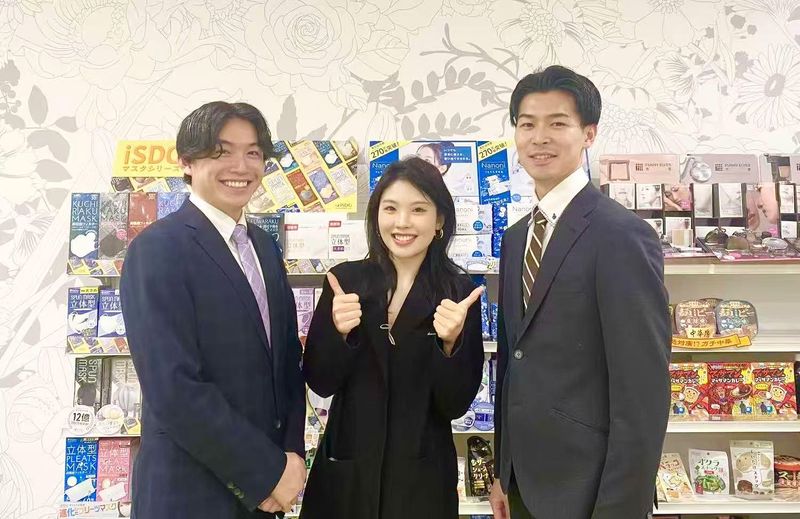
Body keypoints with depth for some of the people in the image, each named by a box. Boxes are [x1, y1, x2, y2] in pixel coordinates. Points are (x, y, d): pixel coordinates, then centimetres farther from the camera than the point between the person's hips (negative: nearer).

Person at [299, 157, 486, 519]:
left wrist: (451, 343, -24)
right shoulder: (345, 279, -5)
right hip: (345, 468, 1)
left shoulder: (459, 292, -8)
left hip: (421, 475, -1)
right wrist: (339, 333, -20)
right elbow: (319, 383, -3)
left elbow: (456, 405, -8)